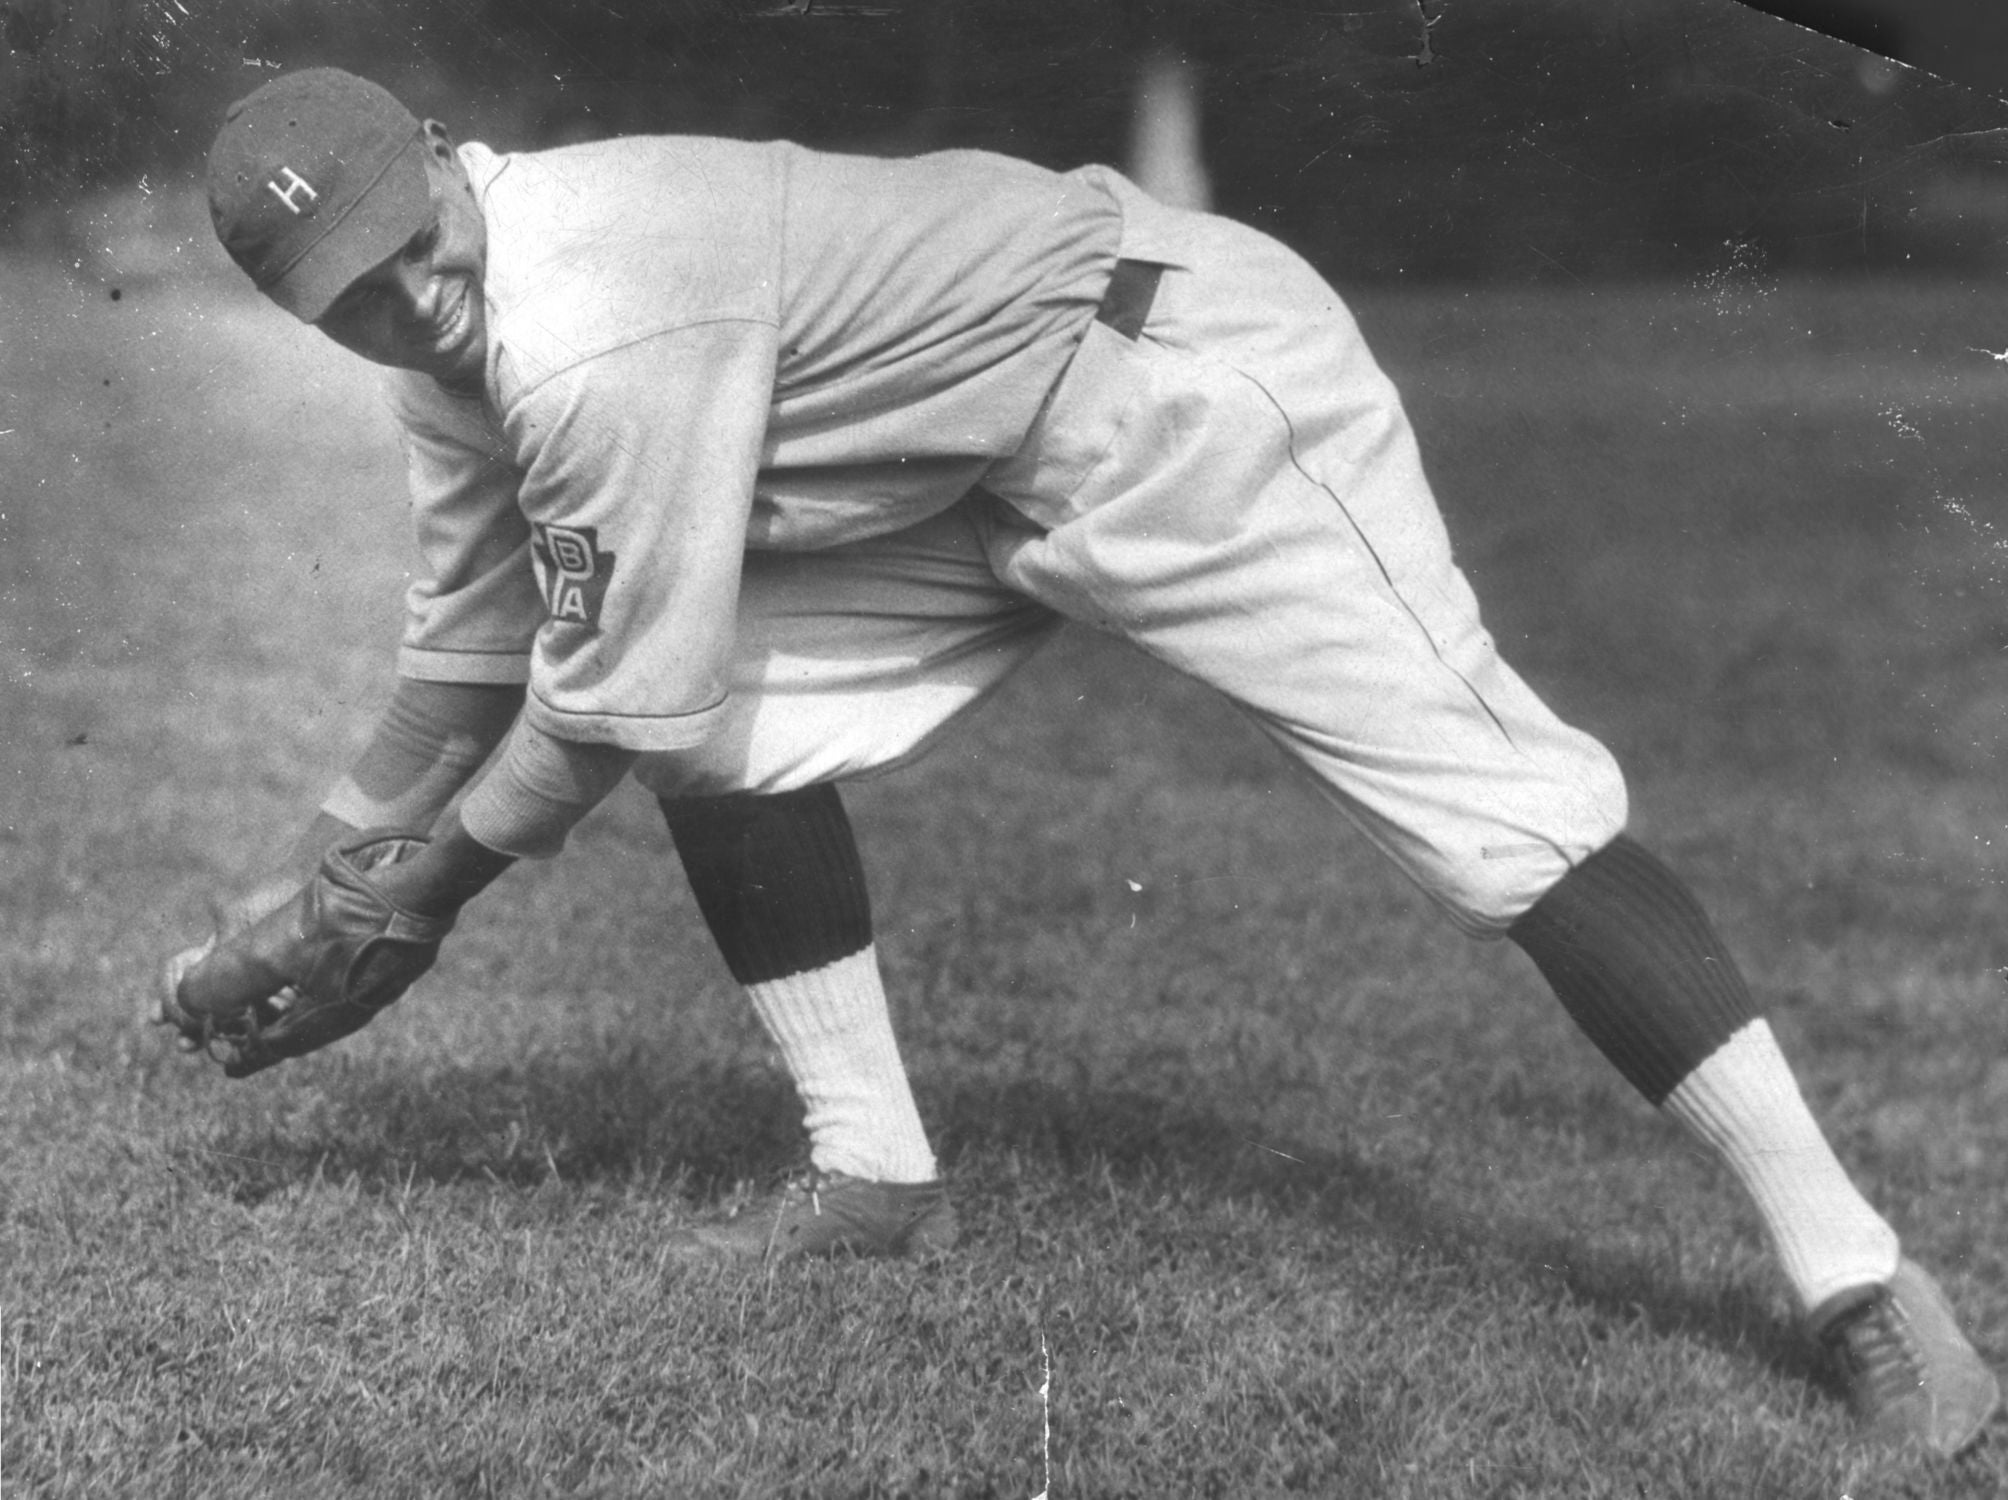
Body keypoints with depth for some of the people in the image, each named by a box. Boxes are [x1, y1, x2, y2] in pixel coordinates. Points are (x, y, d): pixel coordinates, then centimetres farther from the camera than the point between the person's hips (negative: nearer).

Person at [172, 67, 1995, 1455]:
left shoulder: (592, 336, -27)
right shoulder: (464, 330, 4)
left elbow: (618, 705, -21)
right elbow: (473, 652, 16)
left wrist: (415, 895, -6)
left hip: (1183, 389, -10)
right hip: (984, 477, 10)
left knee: (1493, 805, -15)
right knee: (731, 707, 0)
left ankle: (1855, 1275, -16)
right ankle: (873, 1172, 12)